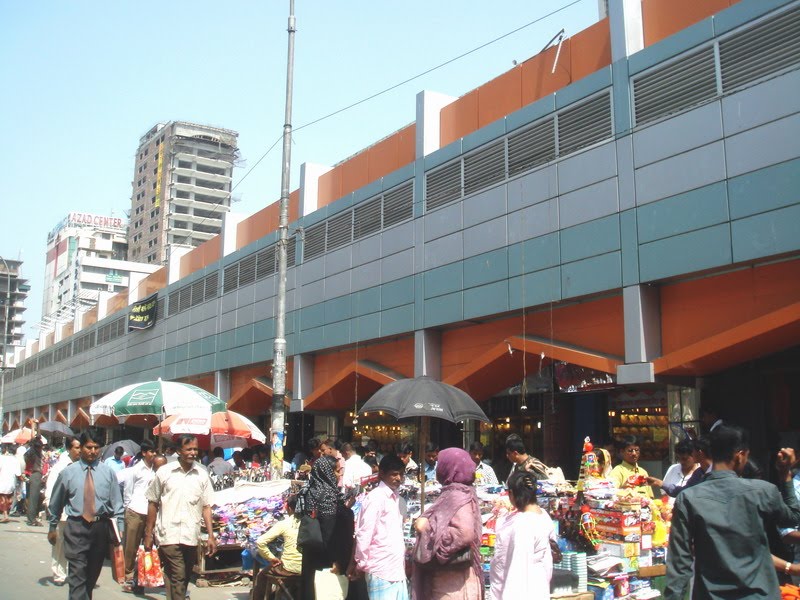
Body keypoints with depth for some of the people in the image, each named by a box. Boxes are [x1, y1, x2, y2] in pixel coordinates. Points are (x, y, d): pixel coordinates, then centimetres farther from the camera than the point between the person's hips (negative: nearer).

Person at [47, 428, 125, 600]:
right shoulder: (68, 472, -1)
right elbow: (55, 502, 10)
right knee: (77, 574, -10)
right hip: (76, 527, -2)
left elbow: (117, 503, 3)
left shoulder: (108, 472, 2)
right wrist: (53, 527, 16)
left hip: (101, 527, 2)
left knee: (93, 573, 15)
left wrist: (119, 529, -1)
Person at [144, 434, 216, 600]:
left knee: (184, 579, 12)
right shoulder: (164, 472, 1)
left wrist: (211, 536, 2)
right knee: (177, 578, -10)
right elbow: (153, 503, 6)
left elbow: (206, 507, 7)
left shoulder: (202, 475, 5)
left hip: (192, 537, 3)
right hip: (169, 535, -3)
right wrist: (148, 534, 4)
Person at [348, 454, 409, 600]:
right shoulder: (376, 497, -10)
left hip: (397, 569, 7)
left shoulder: (396, 498, 14)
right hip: (381, 570, -7)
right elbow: (364, 533, -11)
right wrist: (361, 564, -5)